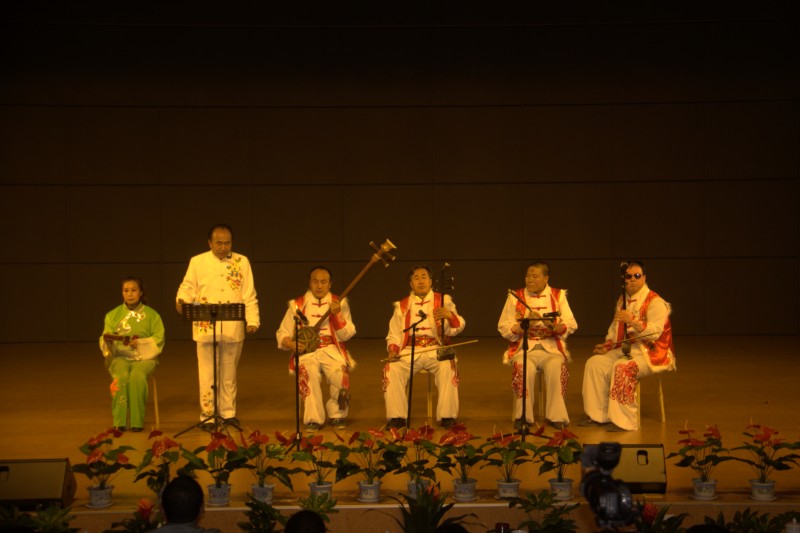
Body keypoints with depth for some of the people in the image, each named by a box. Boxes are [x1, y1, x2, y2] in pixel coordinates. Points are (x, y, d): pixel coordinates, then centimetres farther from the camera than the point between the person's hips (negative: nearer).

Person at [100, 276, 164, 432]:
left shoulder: (151, 314, 10)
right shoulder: (113, 315, 14)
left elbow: (159, 338, 1)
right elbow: (105, 339, 7)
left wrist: (141, 343, -15)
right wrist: (108, 340, -17)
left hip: (144, 357, -1)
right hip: (120, 356, 1)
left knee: (138, 375, -34)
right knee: (121, 376, -32)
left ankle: (137, 421, -28)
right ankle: (119, 421, -29)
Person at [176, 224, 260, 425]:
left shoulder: (242, 262, 7)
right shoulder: (197, 262, 6)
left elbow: (249, 295, 6)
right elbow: (188, 287, 8)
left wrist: (252, 320, -4)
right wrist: (181, 300, -14)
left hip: (233, 328, 1)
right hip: (206, 328, -1)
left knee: (229, 373, 9)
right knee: (208, 373, 0)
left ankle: (228, 413, 18)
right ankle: (207, 414, 7)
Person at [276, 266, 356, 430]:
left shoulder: (340, 303, 9)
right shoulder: (297, 305, 10)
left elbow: (345, 335, 0)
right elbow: (282, 333, 12)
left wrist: (337, 315, -15)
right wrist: (292, 344, -9)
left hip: (332, 351, 0)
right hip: (307, 352, 0)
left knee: (341, 374, -30)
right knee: (309, 373, -34)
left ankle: (336, 415, -3)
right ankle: (313, 419, -23)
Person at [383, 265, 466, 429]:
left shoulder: (443, 301, 9)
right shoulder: (402, 306, 15)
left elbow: (458, 327, -4)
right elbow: (393, 335, 14)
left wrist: (450, 315, -27)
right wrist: (392, 351, -8)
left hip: (436, 350, -2)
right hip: (409, 351, 2)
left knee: (448, 367, -33)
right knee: (391, 369, -27)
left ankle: (447, 416, -27)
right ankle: (397, 417, -20)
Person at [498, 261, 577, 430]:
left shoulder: (558, 295, 10)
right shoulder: (515, 297, 9)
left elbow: (571, 325, 3)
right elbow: (503, 327, 3)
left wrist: (555, 327, -19)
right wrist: (523, 325, -15)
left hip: (552, 348, 0)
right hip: (524, 348, 0)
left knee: (555, 367, -32)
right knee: (524, 369, -33)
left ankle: (556, 416, -20)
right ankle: (523, 416, -19)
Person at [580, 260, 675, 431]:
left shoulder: (655, 302, -10)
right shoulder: (622, 301, 15)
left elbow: (655, 332, -23)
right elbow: (615, 328, 24)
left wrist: (633, 320, -35)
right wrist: (608, 345, 6)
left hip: (650, 353, -8)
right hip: (626, 349, 8)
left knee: (622, 367, -34)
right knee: (595, 362, -11)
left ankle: (624, 421, -29)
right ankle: (598, 415, -8)